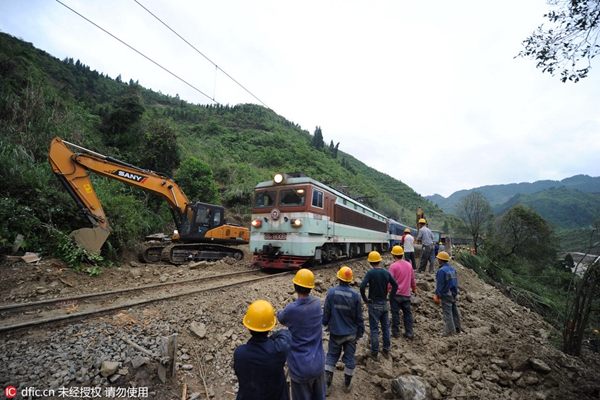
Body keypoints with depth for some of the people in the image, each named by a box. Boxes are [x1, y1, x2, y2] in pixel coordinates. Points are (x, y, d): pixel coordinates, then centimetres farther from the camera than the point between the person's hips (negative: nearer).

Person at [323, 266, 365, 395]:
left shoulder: (331, 292, -17)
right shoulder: (355, 295, -15)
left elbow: (326, 311, -7)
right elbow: (359, 316, -7)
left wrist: (325, 323, 12)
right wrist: (360, 332, 8)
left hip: (336, 332, 0)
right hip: (351, 332, 1)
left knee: (331, 357, 16)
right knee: (349, 358, 18)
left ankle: (327, 386, 22)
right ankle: (347, 385, 33)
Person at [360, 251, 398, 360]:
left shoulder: (370, 273, -18)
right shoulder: (386, 272, -2)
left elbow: (362, 286, -27)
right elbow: (395, 285, 4)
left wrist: (365, 299, -13)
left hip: (374, 305, -5)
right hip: (385, 304, 5)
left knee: (374, 329, 7)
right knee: (386, 327, 17)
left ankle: (374, 352, 18)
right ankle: (386, 350, 30)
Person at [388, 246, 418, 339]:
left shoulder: (393, 266, -15)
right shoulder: (409, 265, 4)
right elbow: (412, 279, 14)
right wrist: (414, 288, 29)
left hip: (395, 294, -5)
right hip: (406, 294, 5)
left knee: (395, 313, 7)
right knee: (407, 313, 14)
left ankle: (396, 332, 16)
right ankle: (409, 332, 20)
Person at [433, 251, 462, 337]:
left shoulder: (441, 270, -20)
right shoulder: (452, 269, 6)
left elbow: (440, 285, -19)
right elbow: (455, 281, 14)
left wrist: (437, 295, -10)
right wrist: (455, 292, 22)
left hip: (446, 295, -9)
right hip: (454, 294, 9)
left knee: (447, 313, -1)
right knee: (455, 311, 18)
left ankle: (449, 331, 5)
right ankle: (457, 328, 29)